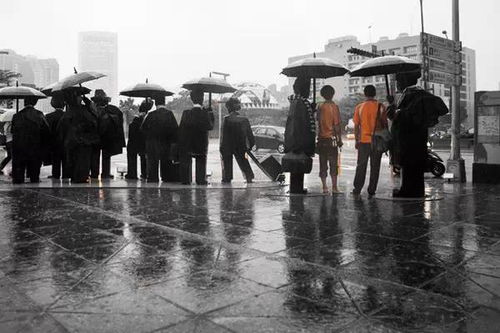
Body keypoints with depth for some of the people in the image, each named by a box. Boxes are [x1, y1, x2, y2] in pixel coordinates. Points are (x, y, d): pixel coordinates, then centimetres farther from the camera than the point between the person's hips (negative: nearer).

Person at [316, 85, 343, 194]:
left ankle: (324, 187, 8)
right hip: (331, 138, -4)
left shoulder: (320, 107, 5)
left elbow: (318, 123, 8)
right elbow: (336, 125, -9)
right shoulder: (334, 106, -7)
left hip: (321, 138, 4)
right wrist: (339, 139, -4)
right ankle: (334, 187, 2)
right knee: (333, 164, 2)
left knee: (323, 164, 7)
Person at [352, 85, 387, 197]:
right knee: (375, 167, 6)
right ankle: (372, 190, 7)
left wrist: (357, 140, 10)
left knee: (361, 166, 10)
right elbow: (385, 124, 1)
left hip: (363, 141, 1)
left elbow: (356, 126, 2)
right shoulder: (380, 107, -2)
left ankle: (357, 189, 10)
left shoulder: (359, 107, 0)